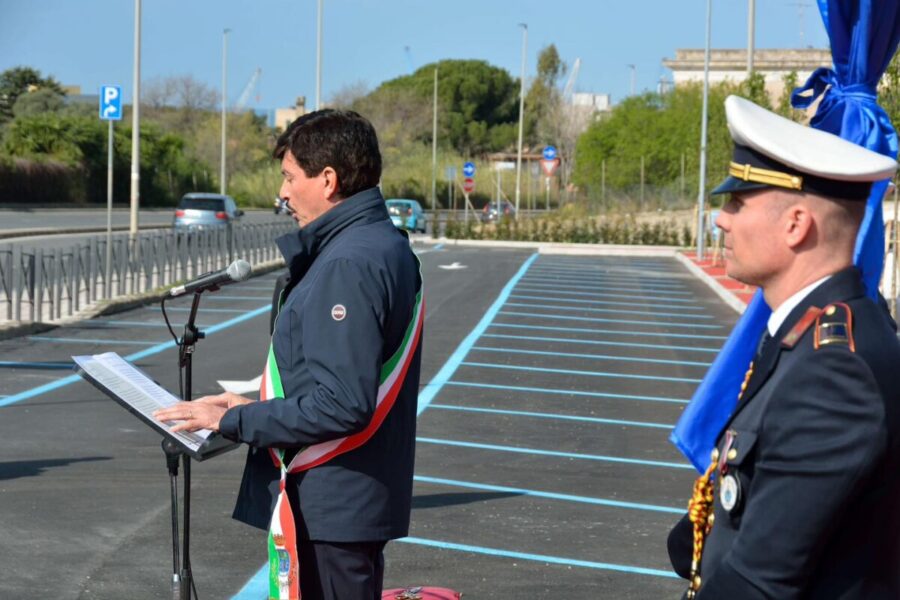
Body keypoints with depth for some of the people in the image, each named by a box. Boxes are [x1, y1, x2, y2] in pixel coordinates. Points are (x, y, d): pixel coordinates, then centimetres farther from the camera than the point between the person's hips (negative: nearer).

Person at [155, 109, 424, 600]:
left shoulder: (348, 266, -22)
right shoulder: (387, 247, 10)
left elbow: (342, 405, -26)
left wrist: (234, 421, -16)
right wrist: (257, 405, 11)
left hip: (326, 511, -10)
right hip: (356, 503, 10)